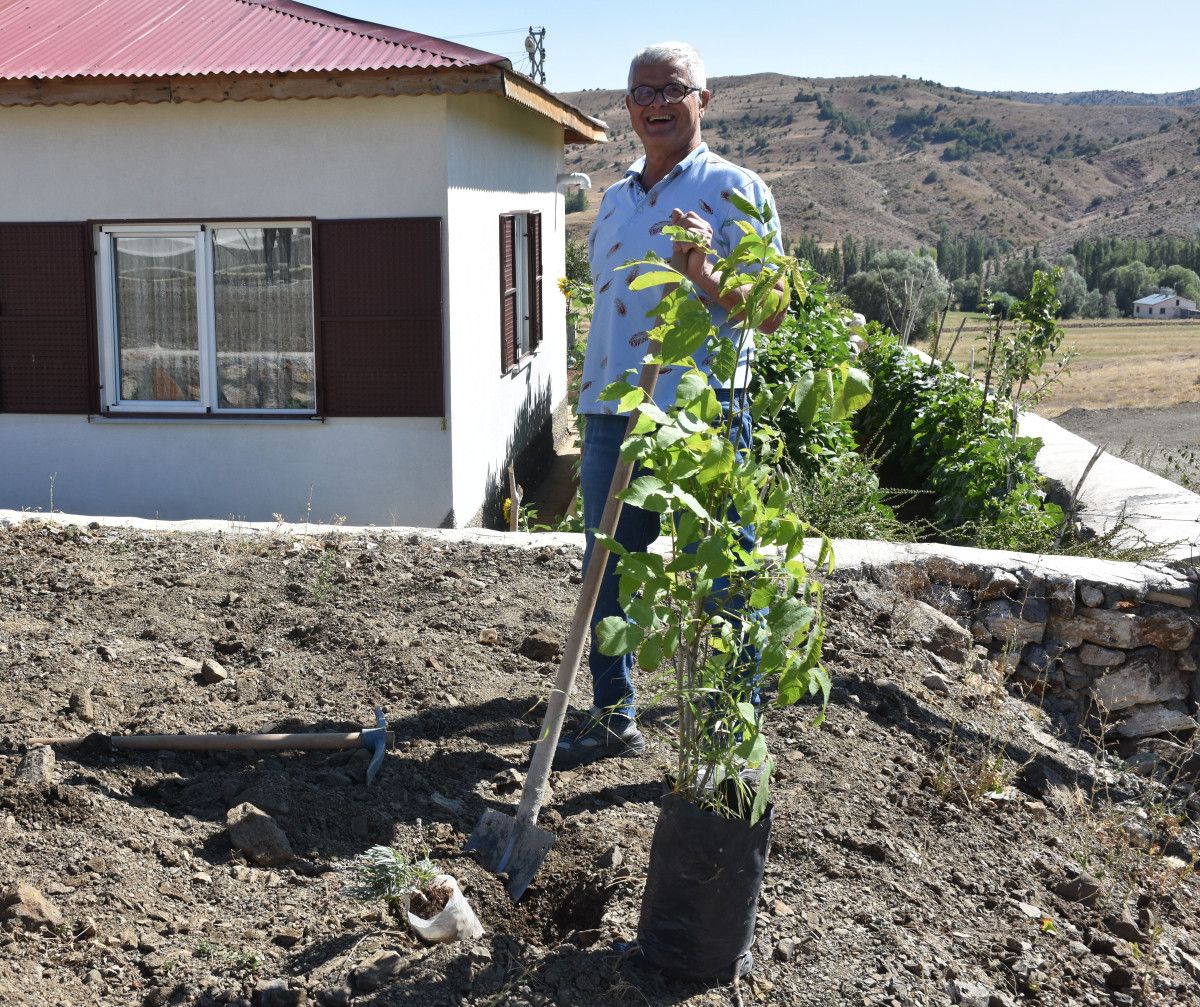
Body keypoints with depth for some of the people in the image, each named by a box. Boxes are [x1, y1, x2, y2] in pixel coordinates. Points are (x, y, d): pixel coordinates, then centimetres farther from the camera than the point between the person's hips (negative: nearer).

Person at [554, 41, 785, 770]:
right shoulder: (615, 200, 17)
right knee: (609, 575, 14)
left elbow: (770, 313, -8)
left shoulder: (735, 190, -3)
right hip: (611, 416, 7)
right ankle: (613, 718, 30)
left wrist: (702, 274, -24)